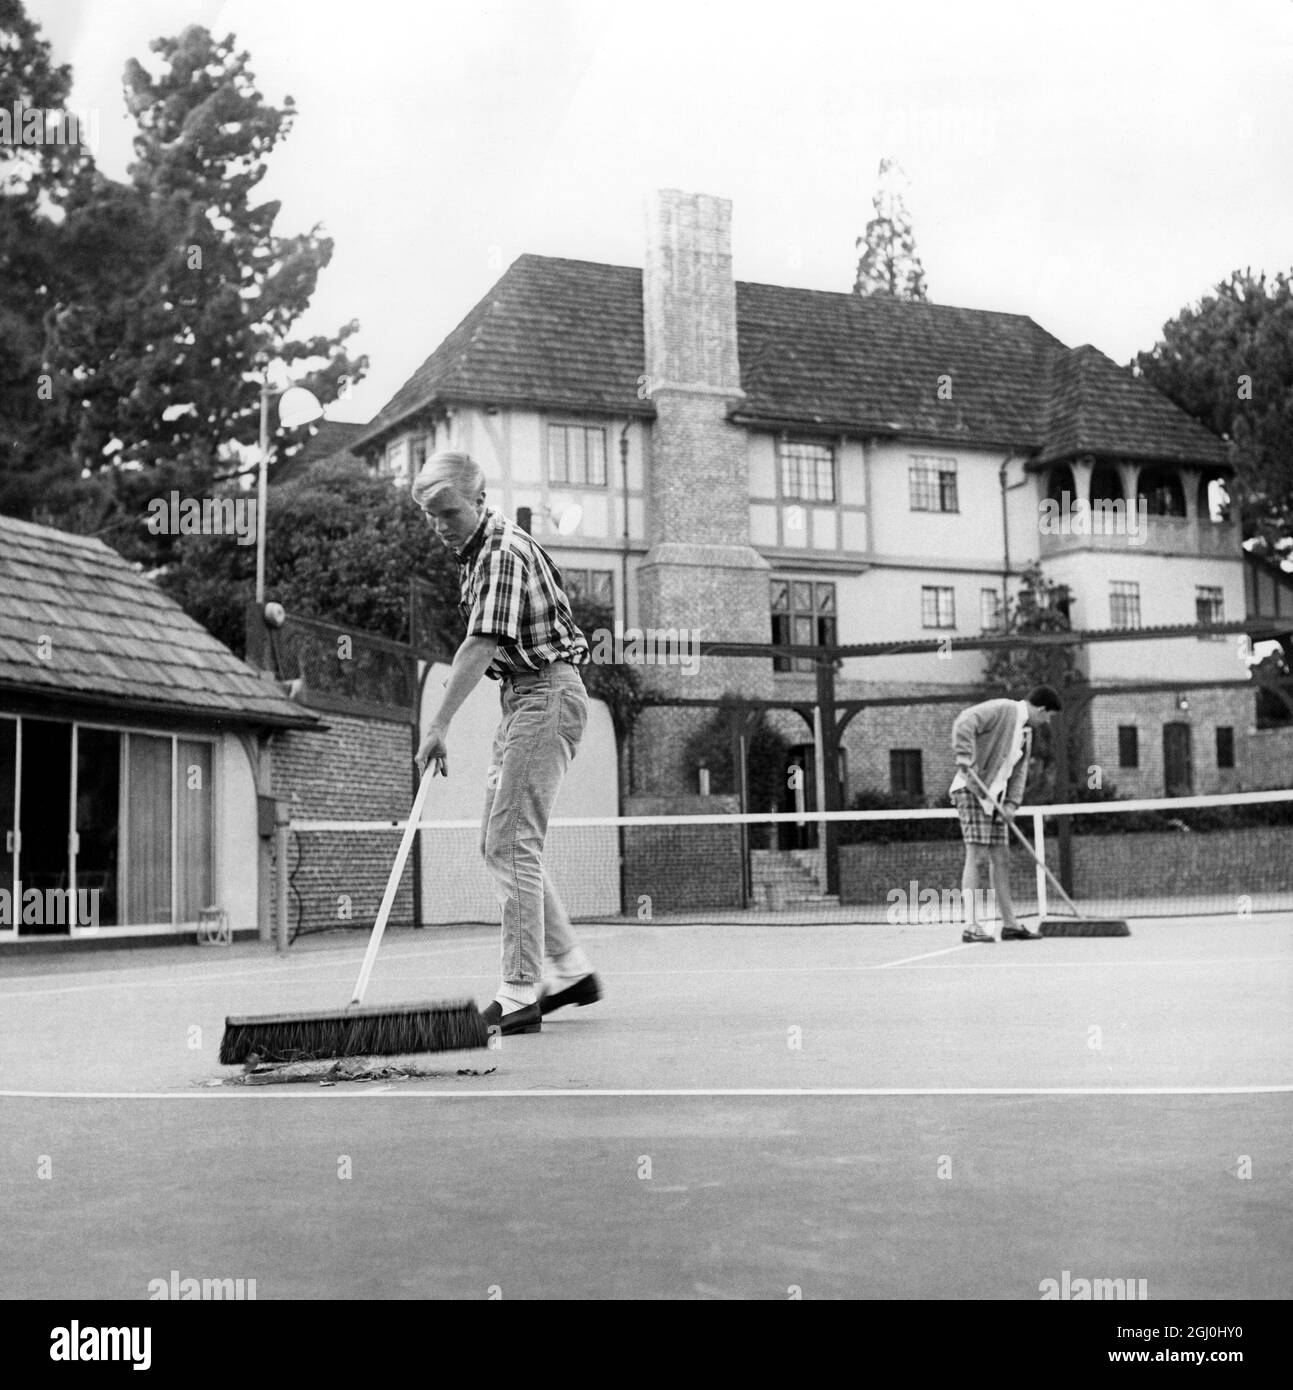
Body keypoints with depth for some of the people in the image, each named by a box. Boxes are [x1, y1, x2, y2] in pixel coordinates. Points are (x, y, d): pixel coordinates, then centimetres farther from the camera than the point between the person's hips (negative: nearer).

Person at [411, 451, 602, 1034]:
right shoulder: (477, 552, 16)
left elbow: (479, 648, -25)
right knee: (498, 843, 10)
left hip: (547, 694, -10)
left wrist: (438, 726, -29)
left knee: (512, 844, -13)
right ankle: (572, 970, 16)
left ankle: (520, 996, -12)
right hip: (522, 699, 10)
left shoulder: (504, 553, -16)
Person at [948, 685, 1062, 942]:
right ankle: (972, 926, -12)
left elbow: (1019, 772, 14)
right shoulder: (1002, 709, -11)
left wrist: (1011, 803, -1)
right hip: (972, 790, -9)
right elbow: (965, 722, -23)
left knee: (1000, 859, 10)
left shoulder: (1026, 733, 18)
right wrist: (964, 756, -32)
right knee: (977, 856, -12)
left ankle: (1010, 924, 16)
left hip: (993, 796, 9)